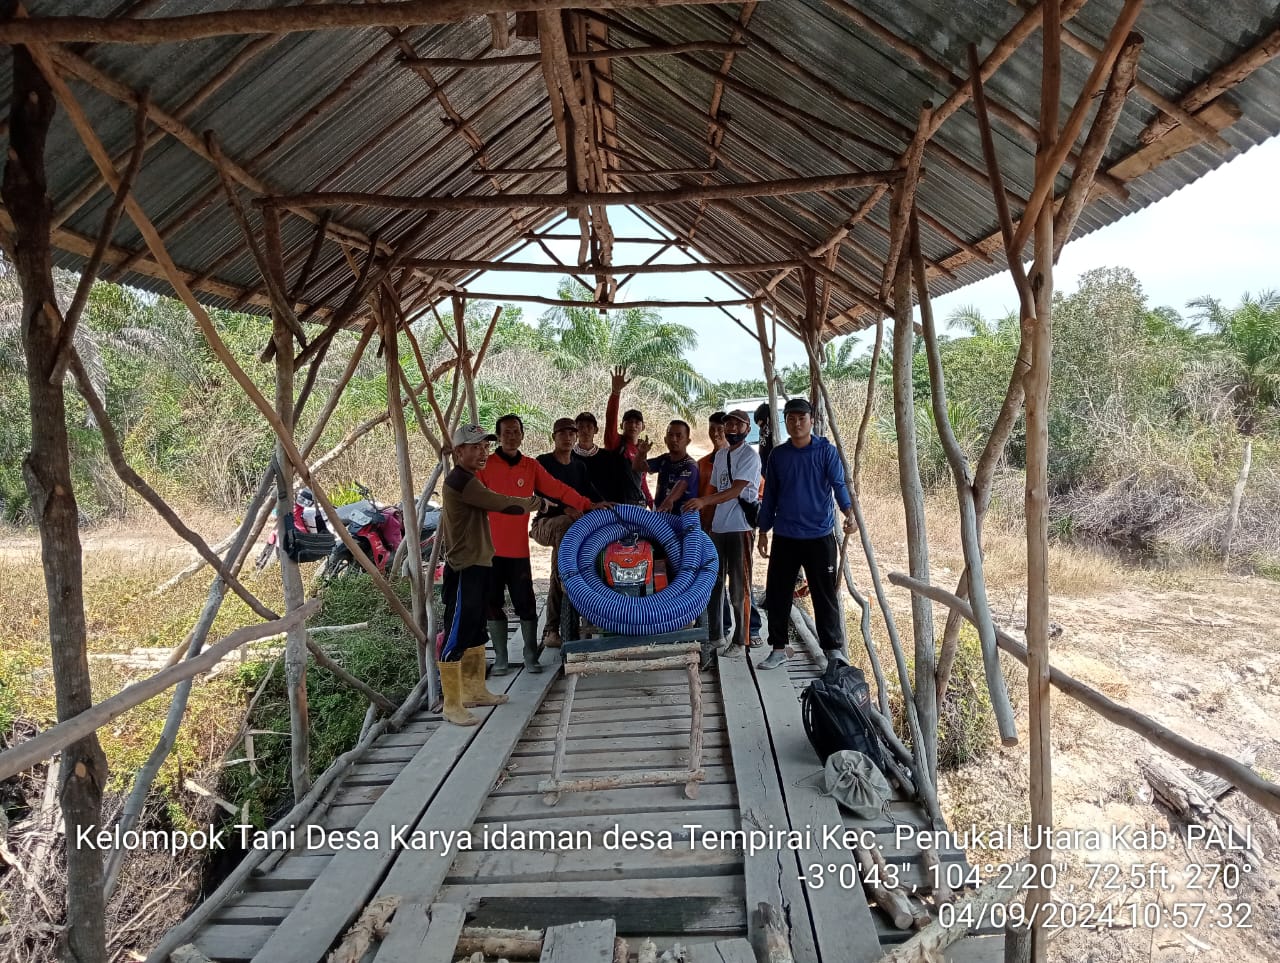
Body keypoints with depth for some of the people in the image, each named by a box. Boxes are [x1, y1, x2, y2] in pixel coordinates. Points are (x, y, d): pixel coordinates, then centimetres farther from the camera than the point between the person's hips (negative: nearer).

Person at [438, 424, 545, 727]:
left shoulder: (467, 480, 16)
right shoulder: (460, 481, -17)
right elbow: (501, 504, -17)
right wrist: (535, 502, -4)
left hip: (478, 565, 11)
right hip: (464, 570, -11)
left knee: (476, 632, 19)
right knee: (456, 637, -6)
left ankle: (475, 691, 31)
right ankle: (452, 705, 0)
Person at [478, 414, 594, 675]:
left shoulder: (531, 467, 6)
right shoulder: (486, 465, -3)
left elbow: (558, 489, 3)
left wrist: (588, 505, -5)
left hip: (519, 548, 2)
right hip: (490, 548, -1)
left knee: (526, 603, 2)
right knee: (493, 603, 7)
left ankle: (530, 656, 15)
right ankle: (500, 657, 19)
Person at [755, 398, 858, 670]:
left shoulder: (827, 451, -3)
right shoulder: (777, 455, 5)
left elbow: (839, 484, -14)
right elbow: (770, 495, 11)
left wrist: (849, 512, -32)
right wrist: (763, 531, 11)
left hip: (820, 536, -3)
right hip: (784, 537, 3)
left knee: (825, 596, 4)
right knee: (777, 594, 7)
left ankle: (834, 650, 17)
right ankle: (778, 649, 20)